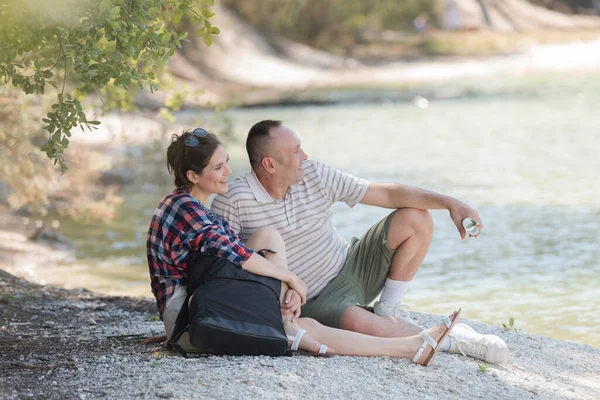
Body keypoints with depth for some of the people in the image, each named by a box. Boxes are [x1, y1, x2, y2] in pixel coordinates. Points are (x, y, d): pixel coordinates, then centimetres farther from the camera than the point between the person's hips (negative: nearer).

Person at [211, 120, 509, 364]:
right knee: (355, 322, -39)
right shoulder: (232, 201, -17)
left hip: (351, 268, 5)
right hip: (317, 299, -5)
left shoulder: (315, 175, -5)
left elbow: (386, 193, -5)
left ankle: (388, 310, 0)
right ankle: (448, 340, -19)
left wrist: (448, 203, -15)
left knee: (416, 218, -9)